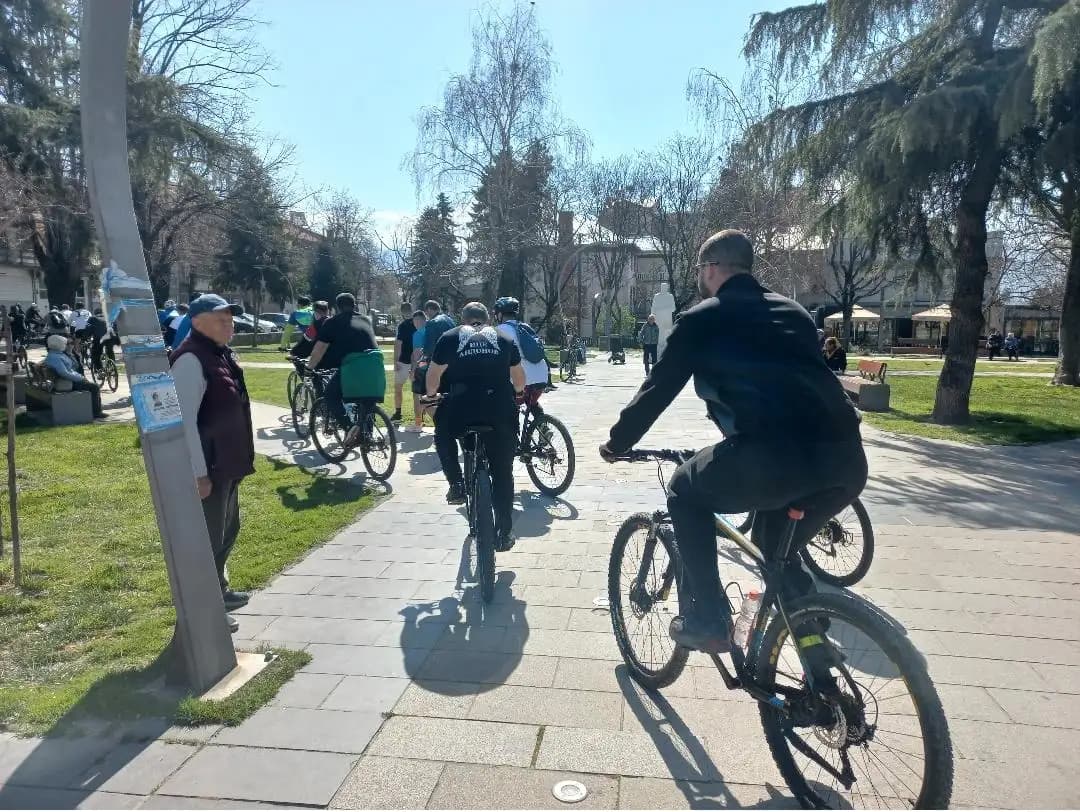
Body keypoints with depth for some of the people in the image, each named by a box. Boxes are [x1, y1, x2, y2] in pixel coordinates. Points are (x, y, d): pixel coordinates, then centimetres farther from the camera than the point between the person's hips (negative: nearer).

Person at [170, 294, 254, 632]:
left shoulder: (221, 354, 11)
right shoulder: (191, 360, -19)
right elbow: (185, 420, -24)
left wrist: (240, 457, 21)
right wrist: (199, 473, -25)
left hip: (227, 463, 10)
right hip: (208, 468, -10)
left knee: (227, 530, 23)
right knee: (208, 538, 2)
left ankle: (219, 590, 41)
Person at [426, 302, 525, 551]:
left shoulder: (450, 337, 13)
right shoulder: (504, 339, 19)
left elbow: (434, 375, 11)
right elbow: (519, 379, 25)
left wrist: (430, 396, 31)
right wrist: (517, 394, 45)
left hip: (462, 407, -1)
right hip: (501, 411, 2)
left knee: (443, 434, 32)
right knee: (502, 473, 14)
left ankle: (457, 484, 18)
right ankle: (504, 533, 16)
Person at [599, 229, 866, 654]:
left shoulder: (702, 318, 13)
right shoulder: (793, 311, 29)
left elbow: (657, 389, 17)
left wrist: (617, 443, 33)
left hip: (776, 456, -6)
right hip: (847, 460, 7)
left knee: (685, 492, 22)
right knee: (778, 548, 33)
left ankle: (708, 619, 18)